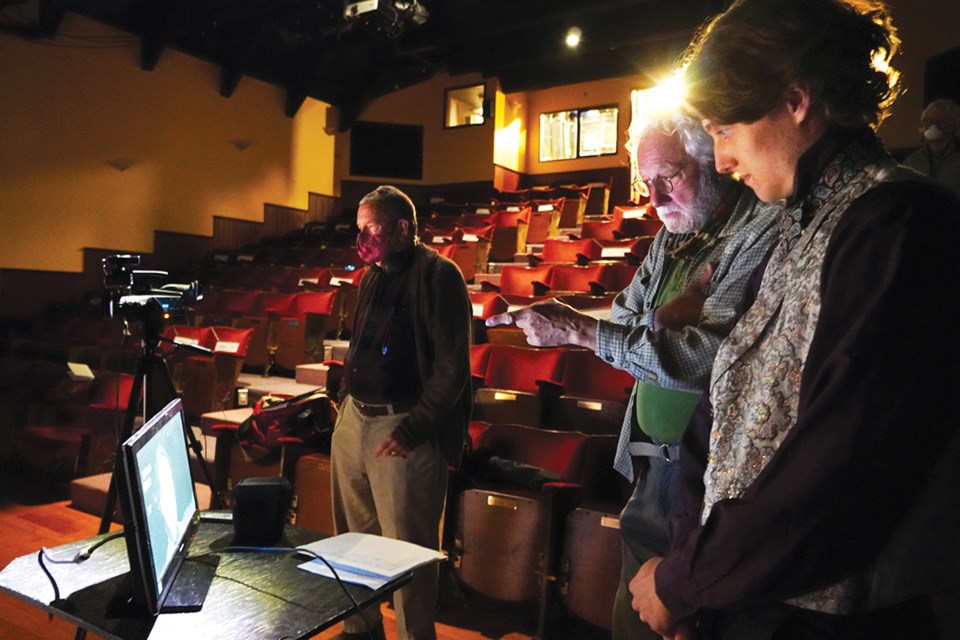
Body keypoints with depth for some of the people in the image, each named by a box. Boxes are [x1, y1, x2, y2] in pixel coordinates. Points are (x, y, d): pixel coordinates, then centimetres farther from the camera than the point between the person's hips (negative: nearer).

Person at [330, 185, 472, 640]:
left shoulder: (438, 276, -12)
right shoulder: (372, 277, 12)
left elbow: (452, 367, -17)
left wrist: (413, 430, -19)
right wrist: (344, 403, 15)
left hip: (402, 428, -8)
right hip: (353, 419, 8)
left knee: (406, 548, 2)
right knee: (353, 536, 19)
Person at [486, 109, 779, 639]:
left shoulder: (763, 232, -16)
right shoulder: (671, 239, 10)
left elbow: (705, 356, -25)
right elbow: (626, 321, 17)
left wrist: (577, 330, -22)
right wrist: (561, 319, -4)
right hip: (654, 470, 8)